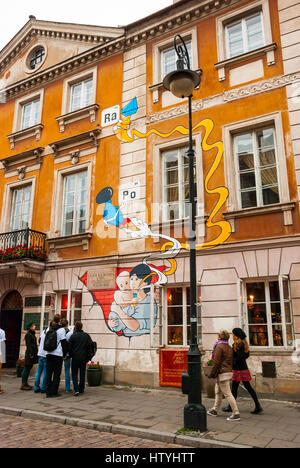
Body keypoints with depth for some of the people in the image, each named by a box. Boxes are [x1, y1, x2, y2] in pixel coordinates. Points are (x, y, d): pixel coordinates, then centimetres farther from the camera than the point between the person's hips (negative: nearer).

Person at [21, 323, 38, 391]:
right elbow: (28, 345, -17)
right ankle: (23, 384, 1)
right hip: (30, 353, -9)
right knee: (27, 368, -4)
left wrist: (35, 353, 16)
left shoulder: (32, 334, 17)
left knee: (28, 368, 12)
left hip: (33, 354, 9)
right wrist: (31, 354, -21)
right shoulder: (28, 335, -11)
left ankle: (25, 383, 19)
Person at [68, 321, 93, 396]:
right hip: (84, 358, 3)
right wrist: (87, 356, 10)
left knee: (74, 374, 5)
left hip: (75, 357, -3)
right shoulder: (86, 336, 3)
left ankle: (76, 390, -8)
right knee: (82, 373, 12)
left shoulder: (73, 336, -6)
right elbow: (90, 345, 1)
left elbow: (70, 347, -6)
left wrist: (71, 355, 10)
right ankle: (81, 390, 15)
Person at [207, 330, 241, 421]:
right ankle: (215, 410, 31)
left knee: (228, 394, -5)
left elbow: (216, 362, -17)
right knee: (218, 392, 19)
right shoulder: (229, 348, 10)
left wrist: (211, 374, -9)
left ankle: (236, 414, -3)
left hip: (222, 373, -9)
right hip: (229, 371, 9)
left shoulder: (219, 347, -15)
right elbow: (230, 361, 15)